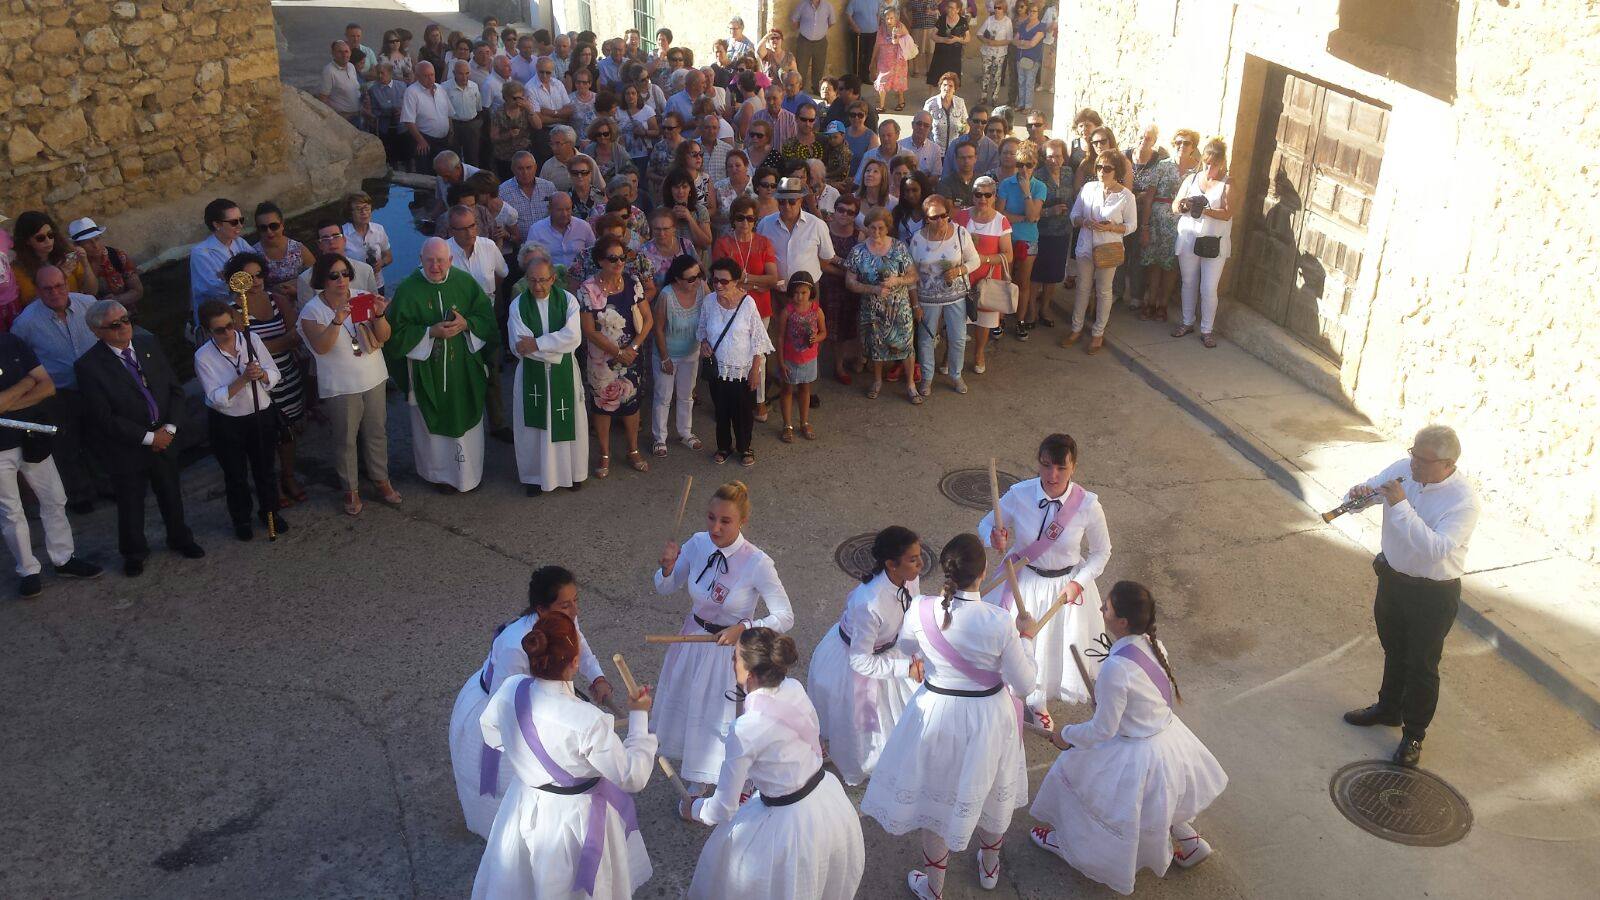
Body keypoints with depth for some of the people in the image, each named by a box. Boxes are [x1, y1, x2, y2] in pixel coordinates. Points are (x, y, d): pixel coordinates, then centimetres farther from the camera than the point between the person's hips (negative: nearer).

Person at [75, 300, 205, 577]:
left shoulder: (148, 344, -4)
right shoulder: (89, 366, -20)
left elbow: (175, 388, 1)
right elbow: (105, 418, -19)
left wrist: (170, 428, -11)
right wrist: (148, 437, -18)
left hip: (164, 438, 4)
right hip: (126, 448, -4)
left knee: (171, 494, 22)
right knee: (131, 504, 14)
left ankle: (180, 538, 45)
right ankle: (134, 553, 36)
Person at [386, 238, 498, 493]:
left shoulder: (465, 282, -4)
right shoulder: (407, 289, -11)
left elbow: (486, 316, 1)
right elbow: (398, 333, -10)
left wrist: (466, 324, -18)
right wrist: (431, 332, -22)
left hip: (463, 369, 2)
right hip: (426, 370, -2)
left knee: (466, 419, 14)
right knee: (433, 423, 9)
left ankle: (469, 470, 32)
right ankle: (439, 472, 28)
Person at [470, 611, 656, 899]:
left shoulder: (509, 690, -21)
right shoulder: (589, 722, -37)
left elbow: (491, 735, 3)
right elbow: (632, 777, -23)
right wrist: (639, 716, -14)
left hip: (524, 809, 5)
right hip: (574, 821, -4)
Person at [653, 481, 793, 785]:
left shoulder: (757, 564, -27)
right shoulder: (697, 544, -13)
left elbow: (785, 618, -21)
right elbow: (665, 589, 2)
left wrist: (743, 628, -33)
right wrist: (668, 566, -20)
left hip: (731, 648, -5)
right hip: (693, 640, 5)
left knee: (724, 722, 13)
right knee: (688, 710, 24)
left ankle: (731, 793, 41)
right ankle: (695, 785, 52)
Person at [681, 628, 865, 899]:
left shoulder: (744, 731, -27)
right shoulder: (794, 688, -9)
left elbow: (723, 809, -17)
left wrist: (691, 809, 5)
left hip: (792, 823, -6)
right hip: (828, 796, 6)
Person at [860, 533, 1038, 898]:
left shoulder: (920, 609, -22)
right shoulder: (999, 622, -27)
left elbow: (905, 647, 1)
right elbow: (1023, 683, -14)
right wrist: (1026, 637, 0)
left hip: (936, 714, 1)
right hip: (987, 720, 0)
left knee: (937, 797, 23)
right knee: (989, 794, 28)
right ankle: (989, 867, 55)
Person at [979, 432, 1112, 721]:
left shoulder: (1088, 505, -22)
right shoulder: (1019, 495, -22)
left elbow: (1101, 552, -5)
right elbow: (986, 523, -6)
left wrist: (1079, 583, -16)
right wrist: (994, 537, -29)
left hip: (1066, 585, 0)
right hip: (1024, 581, 0)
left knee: (1059, 644, 19)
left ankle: (1038, 702, 51)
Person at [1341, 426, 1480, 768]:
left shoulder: (1464, 501, -27)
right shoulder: (1404, 469, -11)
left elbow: (1436, 549, -37)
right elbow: (1369, 487, 1)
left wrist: (1401, 506, -39)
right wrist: (1360, 492, -24)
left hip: (1433, 593, -6)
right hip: (1392, 576, 6)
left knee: (1421, 665, 10)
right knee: (1394, 650, 25)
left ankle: (1414, 734, 30)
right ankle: (1389, 708, 48)